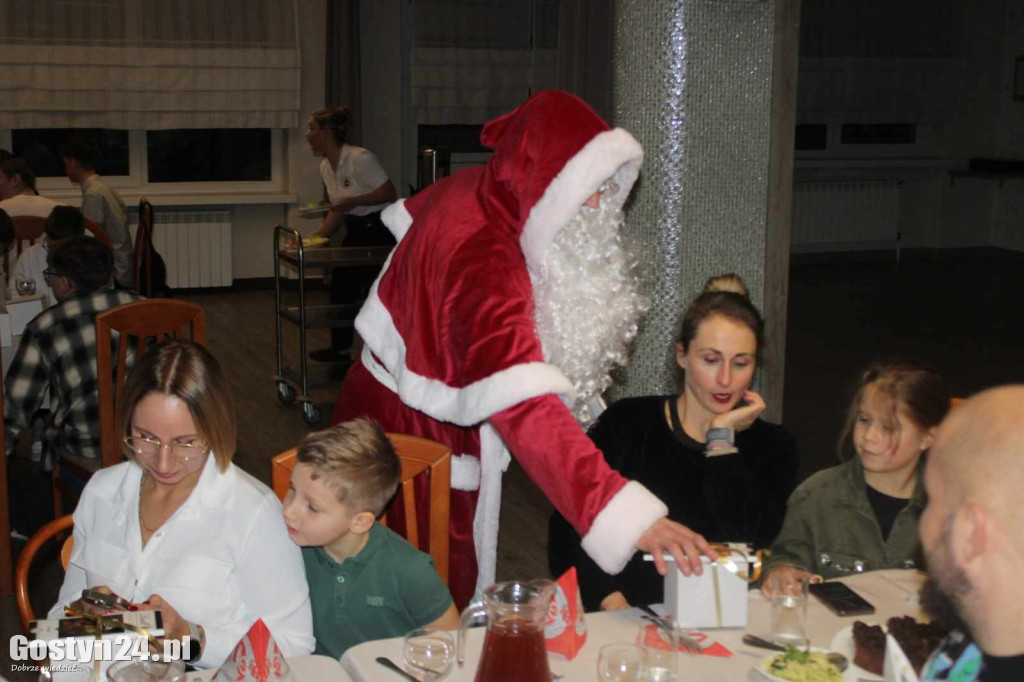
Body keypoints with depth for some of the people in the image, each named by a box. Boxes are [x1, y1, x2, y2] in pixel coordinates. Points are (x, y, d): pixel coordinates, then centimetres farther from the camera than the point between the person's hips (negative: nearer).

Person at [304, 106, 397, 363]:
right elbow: (338, 212, 12)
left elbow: (390, 193, -19)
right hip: (357, 230, 9)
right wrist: (315, 237, 2)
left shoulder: (359, 158, -21)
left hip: (381, 228, -8)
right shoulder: (325, 166, 5)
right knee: (340, 285, 9)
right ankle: (340, 348, 21)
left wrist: (352, 201, -26)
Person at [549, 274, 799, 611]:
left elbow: (746, 546, -7)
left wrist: (722, 438, -3)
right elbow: (567, 530, -1)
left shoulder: (773, 447, 9)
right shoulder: (627, 423, 5)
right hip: (628, 618, 0)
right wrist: (610, 600, -16)